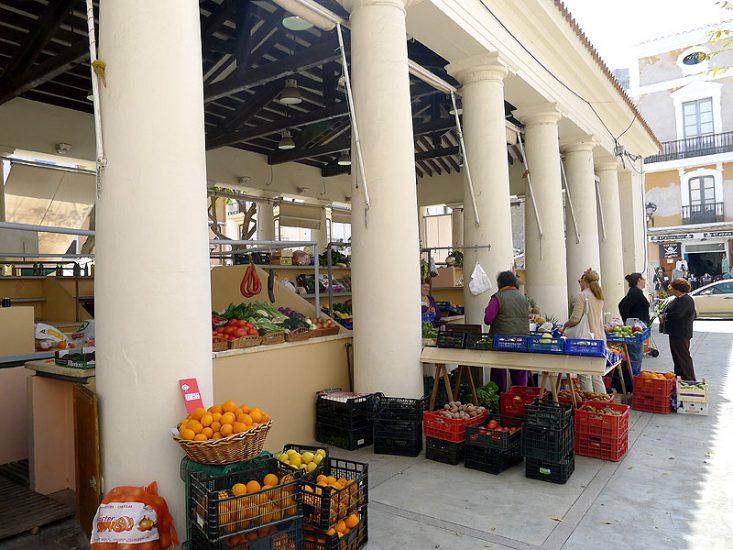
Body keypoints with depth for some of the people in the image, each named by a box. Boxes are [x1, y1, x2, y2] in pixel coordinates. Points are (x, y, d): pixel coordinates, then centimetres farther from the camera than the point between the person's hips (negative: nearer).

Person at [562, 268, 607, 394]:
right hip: (599, 337, 8)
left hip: (586, 338, -8)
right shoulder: (599, 297, 13)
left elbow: (575, 319, -17)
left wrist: (565, 325, 4)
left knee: (585, 376, -2)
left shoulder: (581, 296, -10)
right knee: (597, 376, 14)